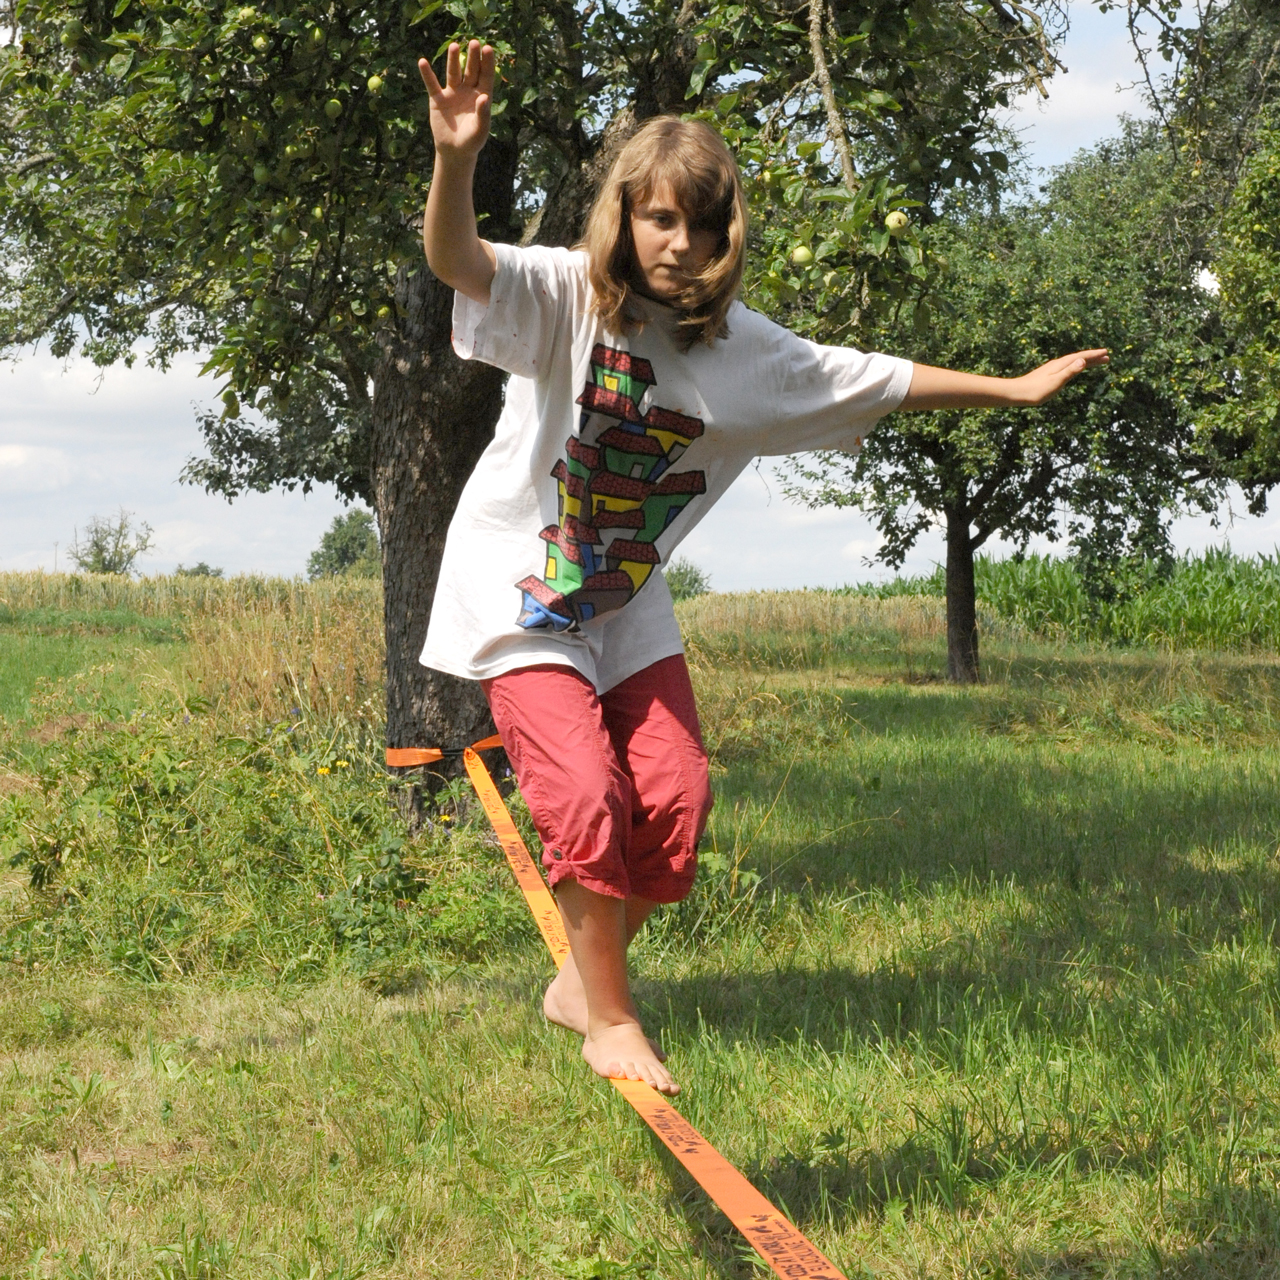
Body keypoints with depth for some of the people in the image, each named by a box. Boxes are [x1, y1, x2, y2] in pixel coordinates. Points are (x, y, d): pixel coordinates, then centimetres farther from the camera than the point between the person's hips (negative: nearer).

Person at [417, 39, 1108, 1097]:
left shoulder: (743, 349, -3)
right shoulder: (568, 296, -18)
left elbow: (874, 380, 9)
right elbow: (456, 261, -37)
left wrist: (1013, 390, 11)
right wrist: (455, 161, -57)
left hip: (627, 603, 5)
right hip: (518, 588, -5)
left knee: (674, 800, -1)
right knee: (587, 796, -17)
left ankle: (581, 979, 22)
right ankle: (609, 1017, 2)